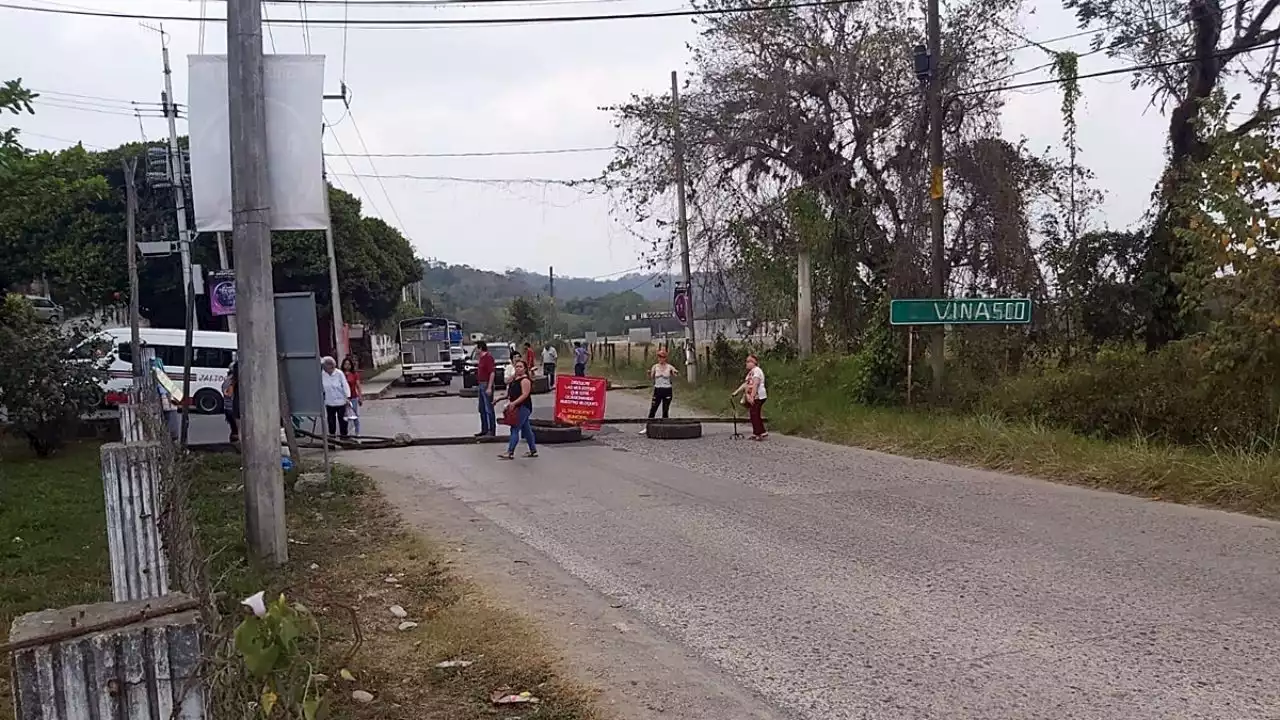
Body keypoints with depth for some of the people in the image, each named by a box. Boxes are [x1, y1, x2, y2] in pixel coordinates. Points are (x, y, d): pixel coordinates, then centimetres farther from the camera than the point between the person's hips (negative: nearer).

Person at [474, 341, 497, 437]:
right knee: (482, 409, 13)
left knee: (489, 409, -7)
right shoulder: (481, 358, 15)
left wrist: (489, 387, -23)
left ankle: (492, 431, -4)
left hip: (486, 385, -10)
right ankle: (484, 430, 20)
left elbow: (492, 373, -19)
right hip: (480, 385, 10)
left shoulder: (488, 357, -14)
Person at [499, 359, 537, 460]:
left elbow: (525, 395, -22)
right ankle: (533, 451, 19)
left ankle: (510, 452, -13)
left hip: (523, 407, -10)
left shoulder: (525, 380, -14)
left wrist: (513, 403, -27)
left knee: (515, 429, -12)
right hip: (517, 408, 10)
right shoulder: (514, 379, 16)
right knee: (526, 429, 13)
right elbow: (512, 393, 26)